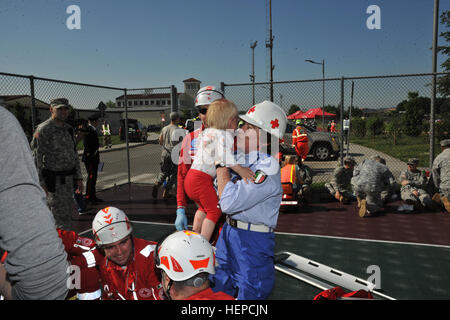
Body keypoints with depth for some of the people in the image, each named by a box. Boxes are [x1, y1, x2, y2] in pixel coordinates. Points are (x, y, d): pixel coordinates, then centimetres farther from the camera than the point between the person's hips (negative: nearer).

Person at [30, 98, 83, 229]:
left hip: (68, 179, 7)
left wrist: (79, 178, 15)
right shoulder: (43, 130, -10)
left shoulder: (68, 129, 13)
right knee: (62, 217, -7)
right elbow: (36, 158, -13)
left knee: (68, 213, 14)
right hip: (54, 181, -7)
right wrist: (40, 184, -17)